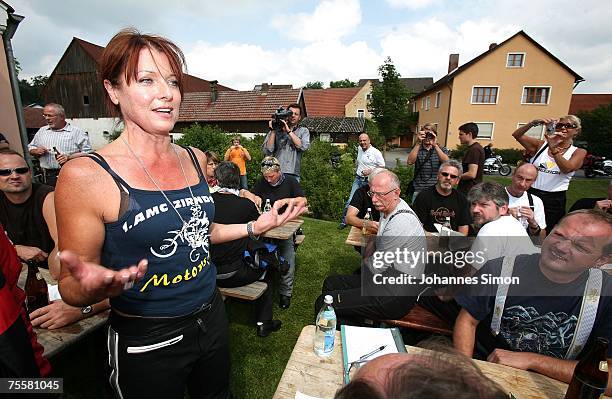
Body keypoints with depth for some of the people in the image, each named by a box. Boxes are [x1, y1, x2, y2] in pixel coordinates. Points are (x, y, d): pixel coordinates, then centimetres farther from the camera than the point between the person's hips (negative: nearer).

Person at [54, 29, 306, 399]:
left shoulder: (195, 159, -2)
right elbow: (72, 287, -12)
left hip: (212, 317, 6)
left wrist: (257, 226, 3)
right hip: (147, 342, -5)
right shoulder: (86, 175, -19)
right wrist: (92, 286, -34)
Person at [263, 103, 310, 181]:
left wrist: (289, 131, -6)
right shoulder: (276, 130, 9)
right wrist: (273, 131, -5)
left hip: (293, 175, 1)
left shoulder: (303, 131, 13)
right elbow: (267, 151, -1)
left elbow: (304, 147, -7)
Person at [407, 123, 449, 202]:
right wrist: (419, 143, -20)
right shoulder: (416, 149, 7)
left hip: (436, 190, 0)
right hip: (419, 190, 0)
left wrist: (435, 145, -23)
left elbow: (446, 162, -14)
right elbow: (410, 162, -13)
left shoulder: (442, 149, 8)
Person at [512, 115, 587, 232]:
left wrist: (553, 148, -30)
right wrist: (534, 123, -19)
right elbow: (516, 135, -4)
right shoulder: (541, 145, 6)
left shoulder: (578, 152, 4)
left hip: (554, 200, 0)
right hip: (530, 194, 0)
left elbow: (566, 168, -17)